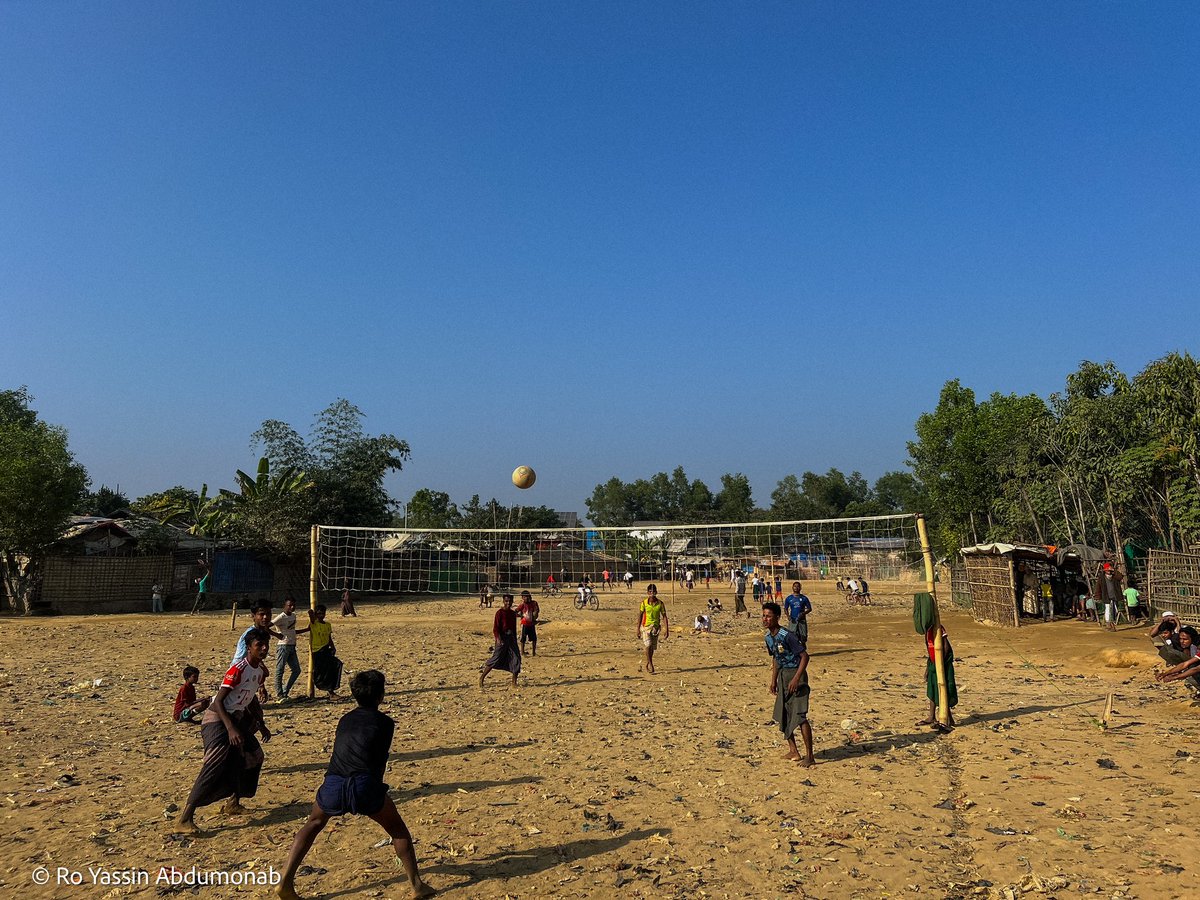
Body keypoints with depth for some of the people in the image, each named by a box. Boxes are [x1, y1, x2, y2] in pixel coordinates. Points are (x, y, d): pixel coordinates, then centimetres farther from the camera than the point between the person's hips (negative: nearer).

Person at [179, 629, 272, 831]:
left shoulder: (261, 670, 3)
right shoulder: (238, 669, -23)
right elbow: (218, 701, -24)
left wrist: (261, 725, 19)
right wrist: (230, 729, -32)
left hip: (237, 719, 9)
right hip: (218, 718, -9)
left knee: (254, 756, 14)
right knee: (215, 767, -18)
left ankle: (233, 803, 26)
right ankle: (186, 817, -15)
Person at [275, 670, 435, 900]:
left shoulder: (345, 720, 24)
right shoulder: (385, 722, 11)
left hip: (332, 785, 4)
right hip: (364, 786, -4)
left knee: (313, 825, 31)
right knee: (397, 829, 16)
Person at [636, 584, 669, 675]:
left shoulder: (660, 603, -4)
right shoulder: (644, 603, -8)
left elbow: (664, 617, 0)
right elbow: (640, 616, -3)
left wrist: (666, 630, -5)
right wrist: (638, 630, -4)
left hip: (656, 627, 2)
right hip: (646, 626, -2)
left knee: (652, 648, 10)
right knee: (648, 646, -17)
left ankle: (647, 664, 31)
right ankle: (651, 665, -8)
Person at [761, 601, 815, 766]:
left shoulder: (787, 636, -23)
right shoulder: (767, 637, 3)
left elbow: (804, 656, -21)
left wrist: (796, 679, -25)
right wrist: (773, 680, 14)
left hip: (796, 674, -9)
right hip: (782, 675, 9)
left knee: (799, 715, -12)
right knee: (782, 715, 11)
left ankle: (809, 755, -3)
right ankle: (793, 751, 23)